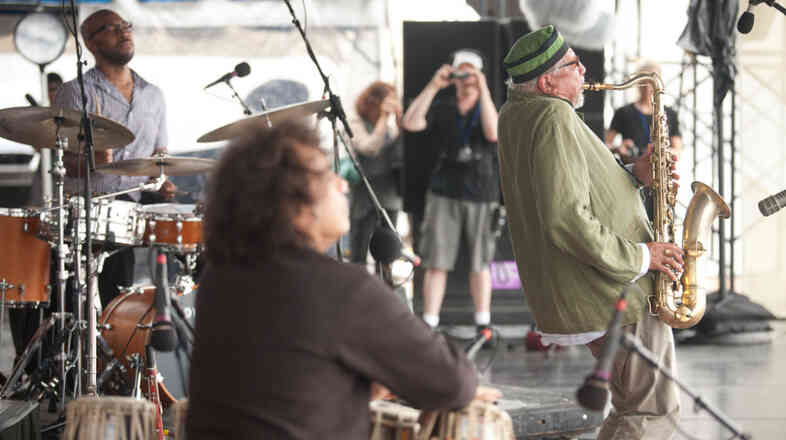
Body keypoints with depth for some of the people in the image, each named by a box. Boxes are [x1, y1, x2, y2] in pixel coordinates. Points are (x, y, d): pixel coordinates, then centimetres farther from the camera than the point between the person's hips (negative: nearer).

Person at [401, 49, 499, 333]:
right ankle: (429, 325, -3)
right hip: (444, 194, 1)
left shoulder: (488, 109, 7)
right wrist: (433, 86, -11)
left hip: (481, 195, -1)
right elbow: (410, 124, -8)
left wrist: (483, 90, -18)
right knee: (436, 262, -4)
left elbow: (493, 133, -16)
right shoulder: (441, 110, 9)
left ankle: (483, 325, 13)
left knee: (480, 263, 5)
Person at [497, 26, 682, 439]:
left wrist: (631, 176, 5)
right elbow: (567, 220, -29)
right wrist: (639, 257, -20)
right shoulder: (555, 118, -21)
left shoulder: (514, 115, 10)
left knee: (633, 405, 21)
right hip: (617, 296, -10)